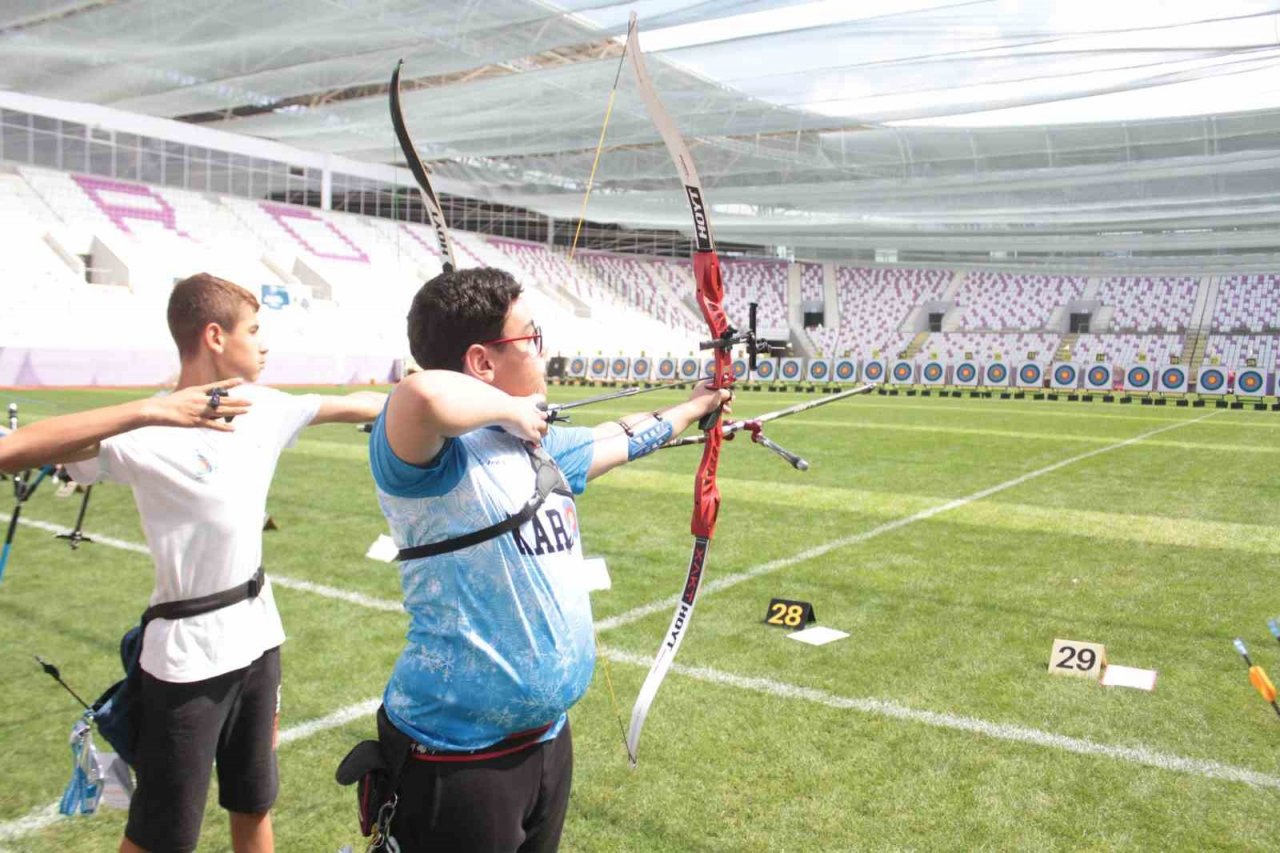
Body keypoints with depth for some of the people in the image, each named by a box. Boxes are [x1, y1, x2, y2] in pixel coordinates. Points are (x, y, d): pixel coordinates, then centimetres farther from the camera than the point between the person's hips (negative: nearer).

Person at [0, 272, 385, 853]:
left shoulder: (266, 408, 0)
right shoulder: (149, 434, -20)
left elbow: (350, 405, 14)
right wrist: (145, 410, -40)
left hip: (257, 639, 6)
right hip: (187, 658, -6)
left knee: (254, 806, 21)